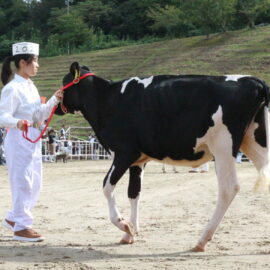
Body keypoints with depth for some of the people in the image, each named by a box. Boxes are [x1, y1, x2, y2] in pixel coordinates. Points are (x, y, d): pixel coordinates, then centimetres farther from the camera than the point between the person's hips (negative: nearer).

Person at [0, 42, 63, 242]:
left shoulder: (30, 86, 14)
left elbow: (39, 115, 17)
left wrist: (54, 100, 5)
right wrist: (17, 123, -39)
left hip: (33, 140, 9)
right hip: (18, 140, -9)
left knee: (35, 184, 14)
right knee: (23, 182, -6)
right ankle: (21, 227, 3)